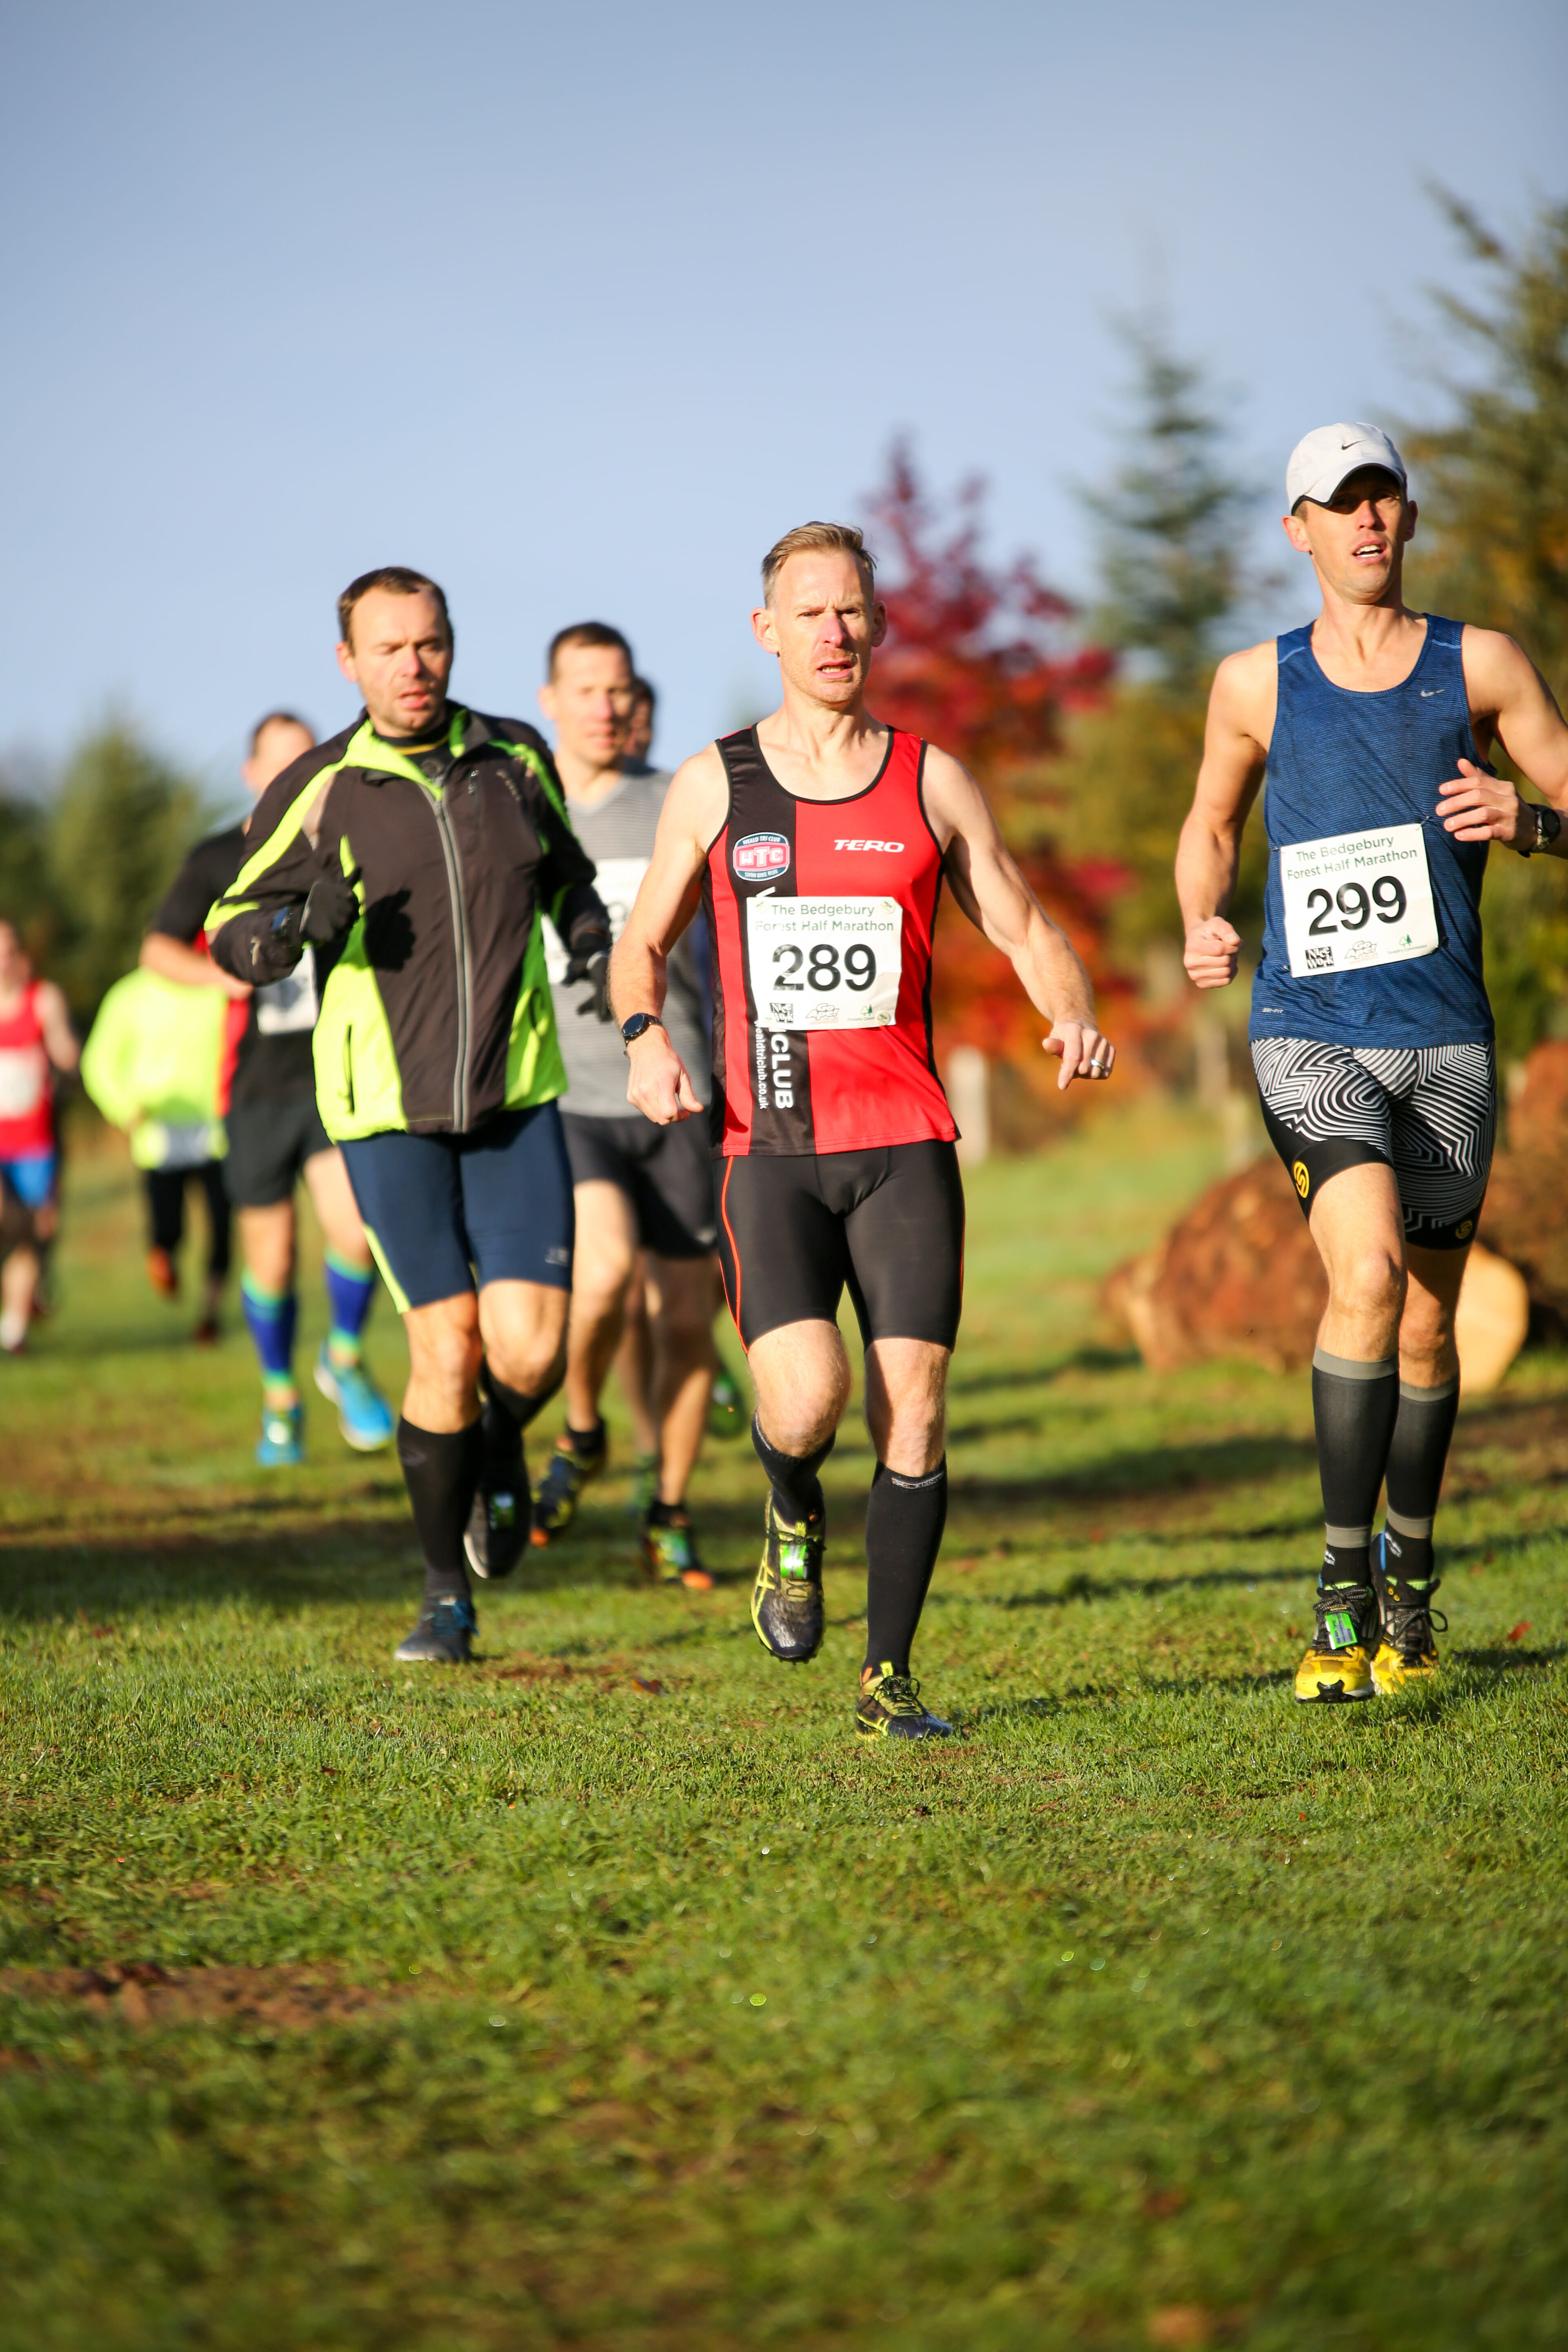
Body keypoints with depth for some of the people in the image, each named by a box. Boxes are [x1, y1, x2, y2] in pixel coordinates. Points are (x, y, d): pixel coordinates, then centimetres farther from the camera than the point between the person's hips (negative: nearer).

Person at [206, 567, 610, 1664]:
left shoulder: (516, 758, 5)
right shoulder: (317, 791, -4)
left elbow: (566, 875, 23)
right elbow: (233, 932, 3)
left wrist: (594, 946, 3)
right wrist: (300, 925, -19)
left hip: (518, 1096, 2)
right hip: (389, 1108, -2)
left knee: (531, 1350, -9)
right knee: (447, 1348, -8)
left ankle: (499, 1454, 29)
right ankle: (449, 1596, 11)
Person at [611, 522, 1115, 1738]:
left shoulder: (931, 780, 8)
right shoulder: (714, 784, 7)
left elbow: (1023, 924, 12)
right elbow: (643, 940, 15)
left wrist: (1074, 1013, -9)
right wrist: (646, 1035, -6)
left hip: (905, 1145, 1)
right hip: (768, 1148, -1)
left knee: (913, 1412, -6)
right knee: (807, 1400, -19)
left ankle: (890, 1678, 8)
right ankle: (794, 1518, 18)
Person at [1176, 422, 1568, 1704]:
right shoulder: (1256, 683, 6)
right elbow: (1212, 823, 21)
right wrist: (1202, 924, 2)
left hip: (1447, 1039, 2)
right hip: (1309, 1029, -2)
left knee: (1427, 1324, 8)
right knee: (1368, 1273, -24)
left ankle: (1410, 1586, 29)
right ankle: (1343, 1594, -17)